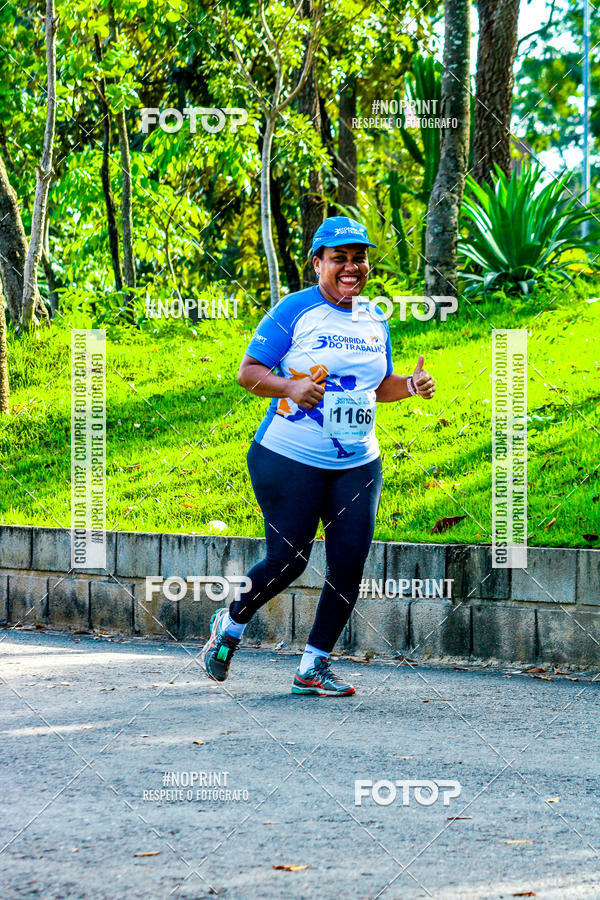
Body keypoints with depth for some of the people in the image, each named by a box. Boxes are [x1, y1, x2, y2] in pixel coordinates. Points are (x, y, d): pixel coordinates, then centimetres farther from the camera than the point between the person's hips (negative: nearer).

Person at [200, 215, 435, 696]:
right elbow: (248, 372, -5)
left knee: (350, 563, -2)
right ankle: (231, 622, 22)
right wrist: (290, 387, -23)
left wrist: (411, 385, 2)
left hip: (358, 464, 5)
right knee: (288, 561, -7)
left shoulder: (375, 318, 12)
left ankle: (314, 665, 10)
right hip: (289, 459, -5)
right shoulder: (294, 310, -6)